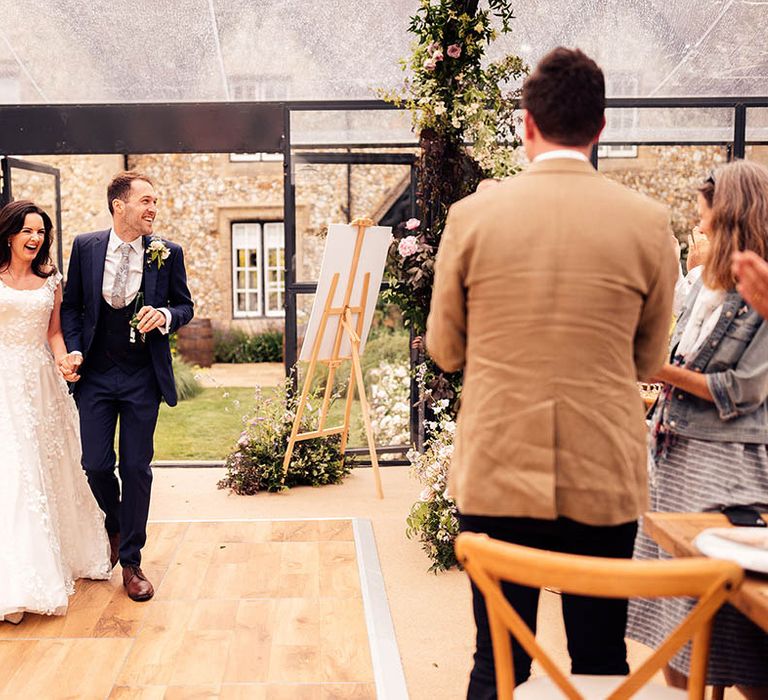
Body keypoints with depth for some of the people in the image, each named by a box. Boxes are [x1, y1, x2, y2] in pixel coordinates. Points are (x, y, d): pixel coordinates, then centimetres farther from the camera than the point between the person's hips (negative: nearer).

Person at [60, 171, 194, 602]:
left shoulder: (168, 253, -3)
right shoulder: (85, 247, 0)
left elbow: (185, 305, 6)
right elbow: (71, 305, 8)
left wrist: (166, 316, -16)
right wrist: (74, 350, -5)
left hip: (143, 377, -1)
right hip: (96, 374, 1)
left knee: (137, 467, 3)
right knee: (96, 465, 5)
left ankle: (131, 560, 18)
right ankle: (115, 527, 37)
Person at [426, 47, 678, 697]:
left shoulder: (473, 214, -6)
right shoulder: (648, 222, -4)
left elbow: (445, 348, 4)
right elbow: (649, 359, 7)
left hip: (499, 473, 0)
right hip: (605, 477, 1)